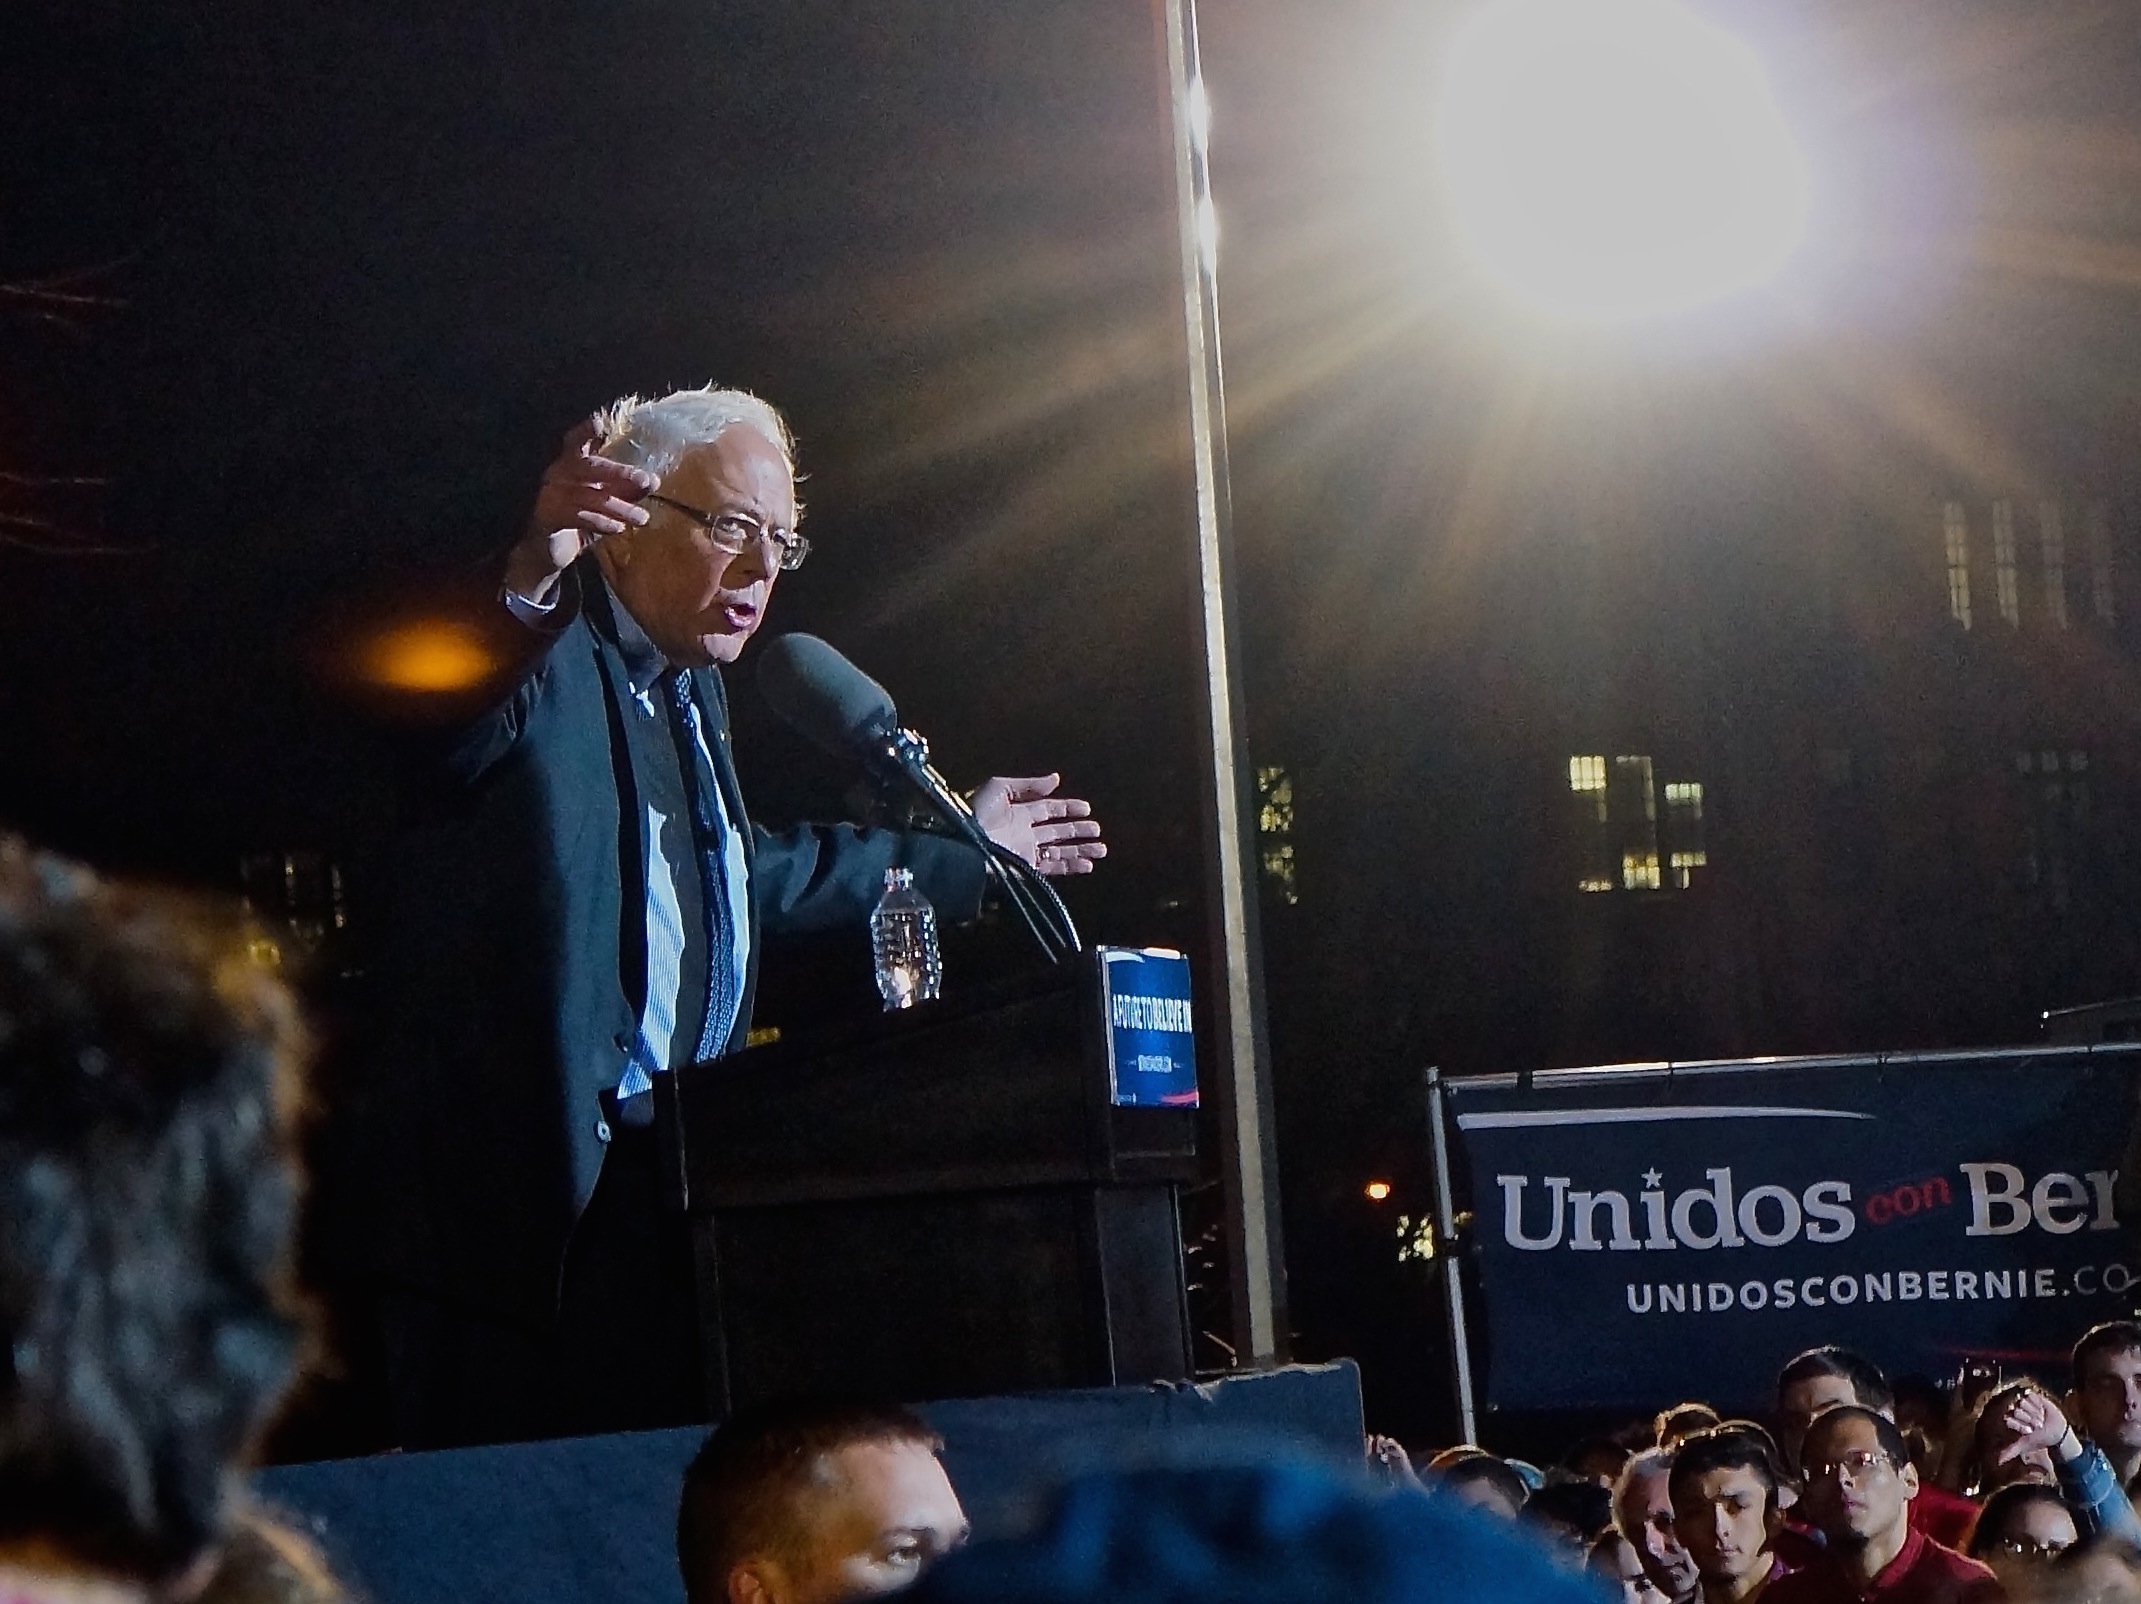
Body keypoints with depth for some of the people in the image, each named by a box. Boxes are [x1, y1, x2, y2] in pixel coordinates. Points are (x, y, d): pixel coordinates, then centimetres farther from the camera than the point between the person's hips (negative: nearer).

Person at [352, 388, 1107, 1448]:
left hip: (668, 1188, 9)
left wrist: (956, 851, 47)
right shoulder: (550, 665, -9)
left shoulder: (689, 687, 20)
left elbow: (738, 875, 38)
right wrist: (529, 586, -51)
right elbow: (442, 737, -34)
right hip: (533, 1191, -9)